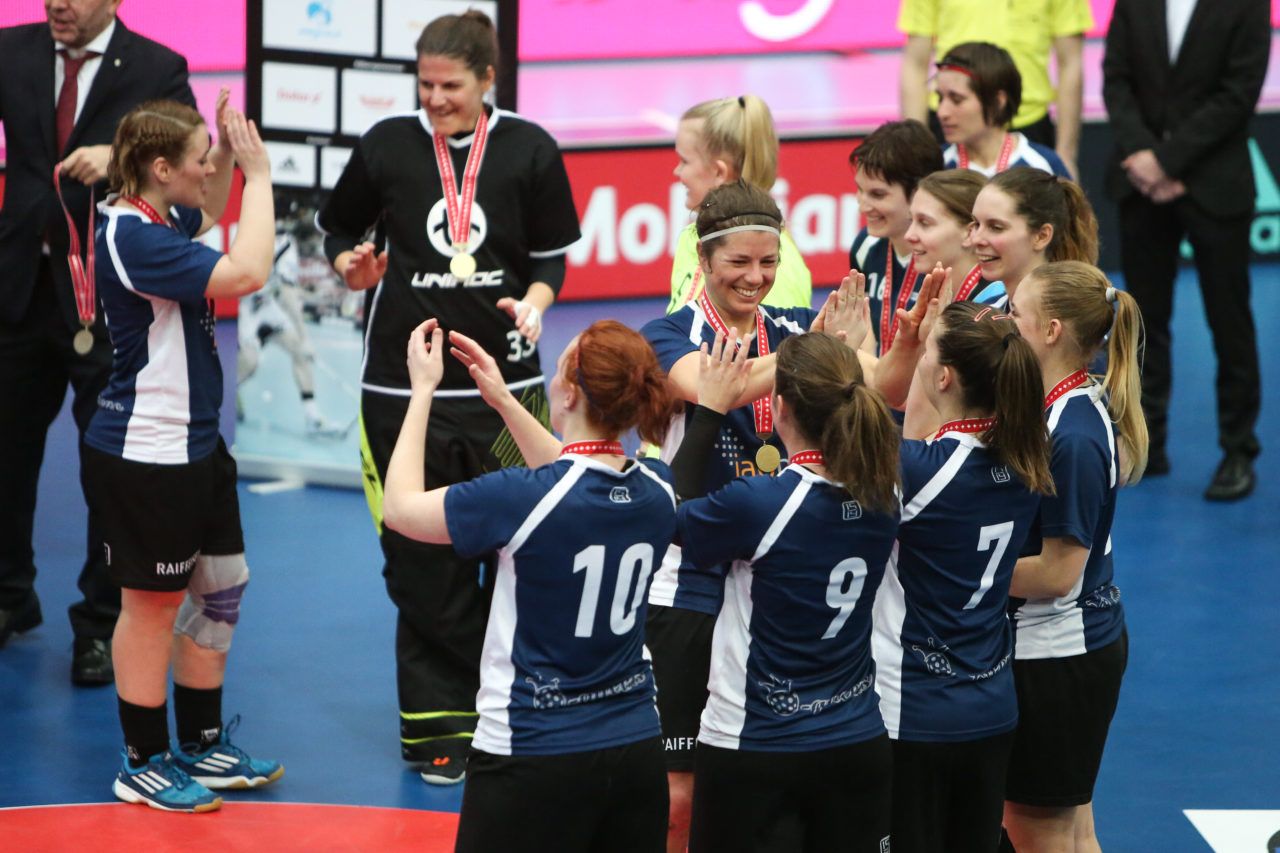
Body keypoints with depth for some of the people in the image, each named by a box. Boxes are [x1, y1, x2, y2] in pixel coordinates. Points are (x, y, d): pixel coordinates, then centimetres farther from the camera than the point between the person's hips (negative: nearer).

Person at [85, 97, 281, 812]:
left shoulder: (157, 220, 7)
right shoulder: (131, 237, -23)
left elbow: (207, 216, 32)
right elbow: (247, 272, -30)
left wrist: (229, 151, 14)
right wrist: (259, 173, -20)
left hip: (195, 445, 10)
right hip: (144, 456, -10)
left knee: (221, 588, 16)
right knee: (153, 606, 2)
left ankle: (203, 745, 30)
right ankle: (144, 765, 15)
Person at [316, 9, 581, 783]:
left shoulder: (529, 150, 0)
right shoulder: (387, 145, 1)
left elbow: (552, 256, 7)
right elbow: (339, 228, 14)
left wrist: (535, 302, -13)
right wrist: (352, 265, -8)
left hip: (505, 379, 0)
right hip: (403, 383, 0)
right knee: (424, 564, 2)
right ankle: (438, 725, 12)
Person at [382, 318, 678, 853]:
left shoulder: (520, 498, -21)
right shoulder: (656, 491, -3)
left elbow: (400, 508, -5)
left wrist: (423, 389, 4)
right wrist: (503, 399, 22)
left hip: (532, 757, -5)